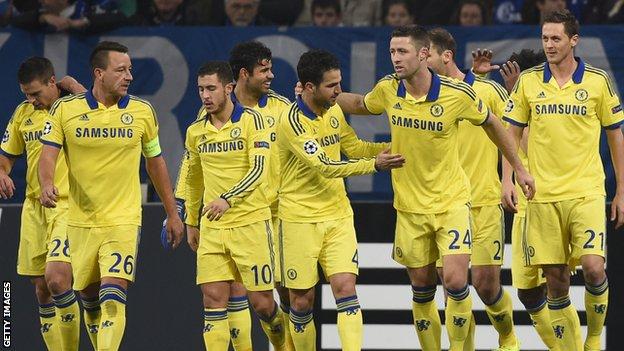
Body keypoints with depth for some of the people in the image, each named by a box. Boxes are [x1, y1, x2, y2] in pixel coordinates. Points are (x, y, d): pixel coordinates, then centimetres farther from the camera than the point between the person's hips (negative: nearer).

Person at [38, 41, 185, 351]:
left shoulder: (142, 112, 2)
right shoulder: (65, 109, -2)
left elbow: (155, 162, 13)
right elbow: (48, 153, -6)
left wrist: (172, 214, 16)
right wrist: (47, 183, -28)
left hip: (123, 220, -1)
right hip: (80, 221, 1)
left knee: (113, 296, -17)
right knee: (89, 297, 10)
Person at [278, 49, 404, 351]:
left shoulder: (334, 111, 5)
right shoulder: (293, 121, -18)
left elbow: (354, 147, 18)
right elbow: (324, 167, -24)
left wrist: (389, 147, 1)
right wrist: (375, 164, -28)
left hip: (338, 215, 5)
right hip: (300, 220, -5)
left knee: (345, 288, -9)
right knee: (302, 300, 1)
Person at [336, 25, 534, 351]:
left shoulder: (458, 93, -15)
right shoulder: (388, 89, -7)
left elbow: (491, 124, 3)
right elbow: (360, 104, 17)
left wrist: (519, 168, 10)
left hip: (452, 201, -3)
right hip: (410, 206, 3)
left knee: (455, 280, -15)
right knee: (422, 288, 8)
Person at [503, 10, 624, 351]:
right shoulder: (528, 81, 4)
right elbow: (511, 133, 11)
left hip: (586, 192, -2)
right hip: (542, 195, 2)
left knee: (593, 267, -17)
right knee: (556, 282, 1)